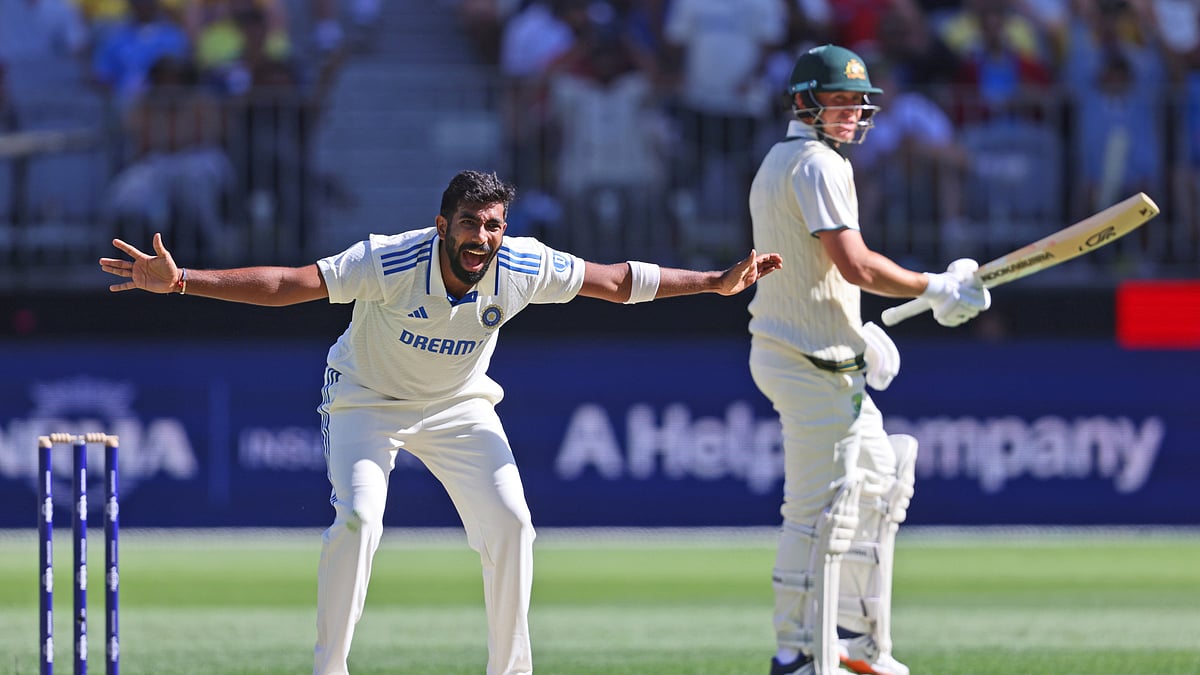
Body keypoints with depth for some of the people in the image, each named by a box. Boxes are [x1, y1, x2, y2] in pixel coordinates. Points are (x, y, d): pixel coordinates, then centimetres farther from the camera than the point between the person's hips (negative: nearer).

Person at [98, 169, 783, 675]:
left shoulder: (525, 267, -22)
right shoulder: (389, 262, -33)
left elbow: (617, 281, -9)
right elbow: (287, 283, -37)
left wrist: (719, 281, -8)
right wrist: (180, 281, -48)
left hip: (461, 407, 3)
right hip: (368, 400, -3)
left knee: (510, 524, -9)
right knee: (358, 520, -23)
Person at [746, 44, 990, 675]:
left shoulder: (777, 163, 17)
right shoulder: (819, 164, -15)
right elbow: (855, 265, -25)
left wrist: (856, 331, 19)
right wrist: (935, 290, -17)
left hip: (782, 347, 11)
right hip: (814, 363, -11)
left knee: (880, 477, 21)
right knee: (821, 508, -9)